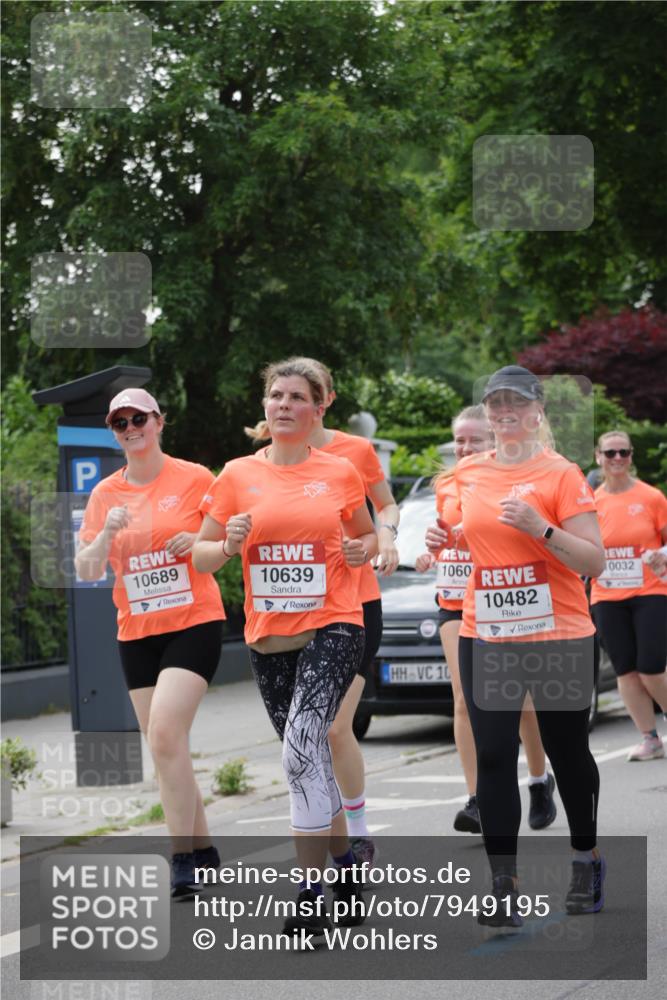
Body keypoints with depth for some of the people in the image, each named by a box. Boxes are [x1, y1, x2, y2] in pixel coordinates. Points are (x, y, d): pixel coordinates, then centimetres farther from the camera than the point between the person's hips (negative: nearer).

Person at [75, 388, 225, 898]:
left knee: (165, 732, -20)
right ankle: (202, 847, 22)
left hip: (194, 622, -5)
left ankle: (181, 858, -15)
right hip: (136, 632, 5)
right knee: (163, 746, 8)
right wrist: (107, 533, -15)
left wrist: (201, 542, -15)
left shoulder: (195, 478, -4)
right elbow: (86, 571, 3)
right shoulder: (105, 494, 6)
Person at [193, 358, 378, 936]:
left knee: (302, 747, -21)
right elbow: (202, 556, 8)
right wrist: (229, 544, -13)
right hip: (268, 635, 3)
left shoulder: (341, 473, 3)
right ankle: (347, 865, 32)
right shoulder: (238, 475, 5)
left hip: (332, 628, -3)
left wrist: (361, 551, -4)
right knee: (310, 758, 12)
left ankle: (310, 896, -17)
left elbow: (366, 537, 18)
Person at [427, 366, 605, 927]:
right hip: (485, 638, 3)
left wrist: (539, 527, -23)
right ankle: (504, 886, 2)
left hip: (560, 638, -3)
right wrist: (443, 540, 4)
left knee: (568, 752, 10)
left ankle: (587, 860, 31)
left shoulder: (561, 474, -7)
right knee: (493, 756, -3)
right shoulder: (468, 473, 7)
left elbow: (594, 561, -10)